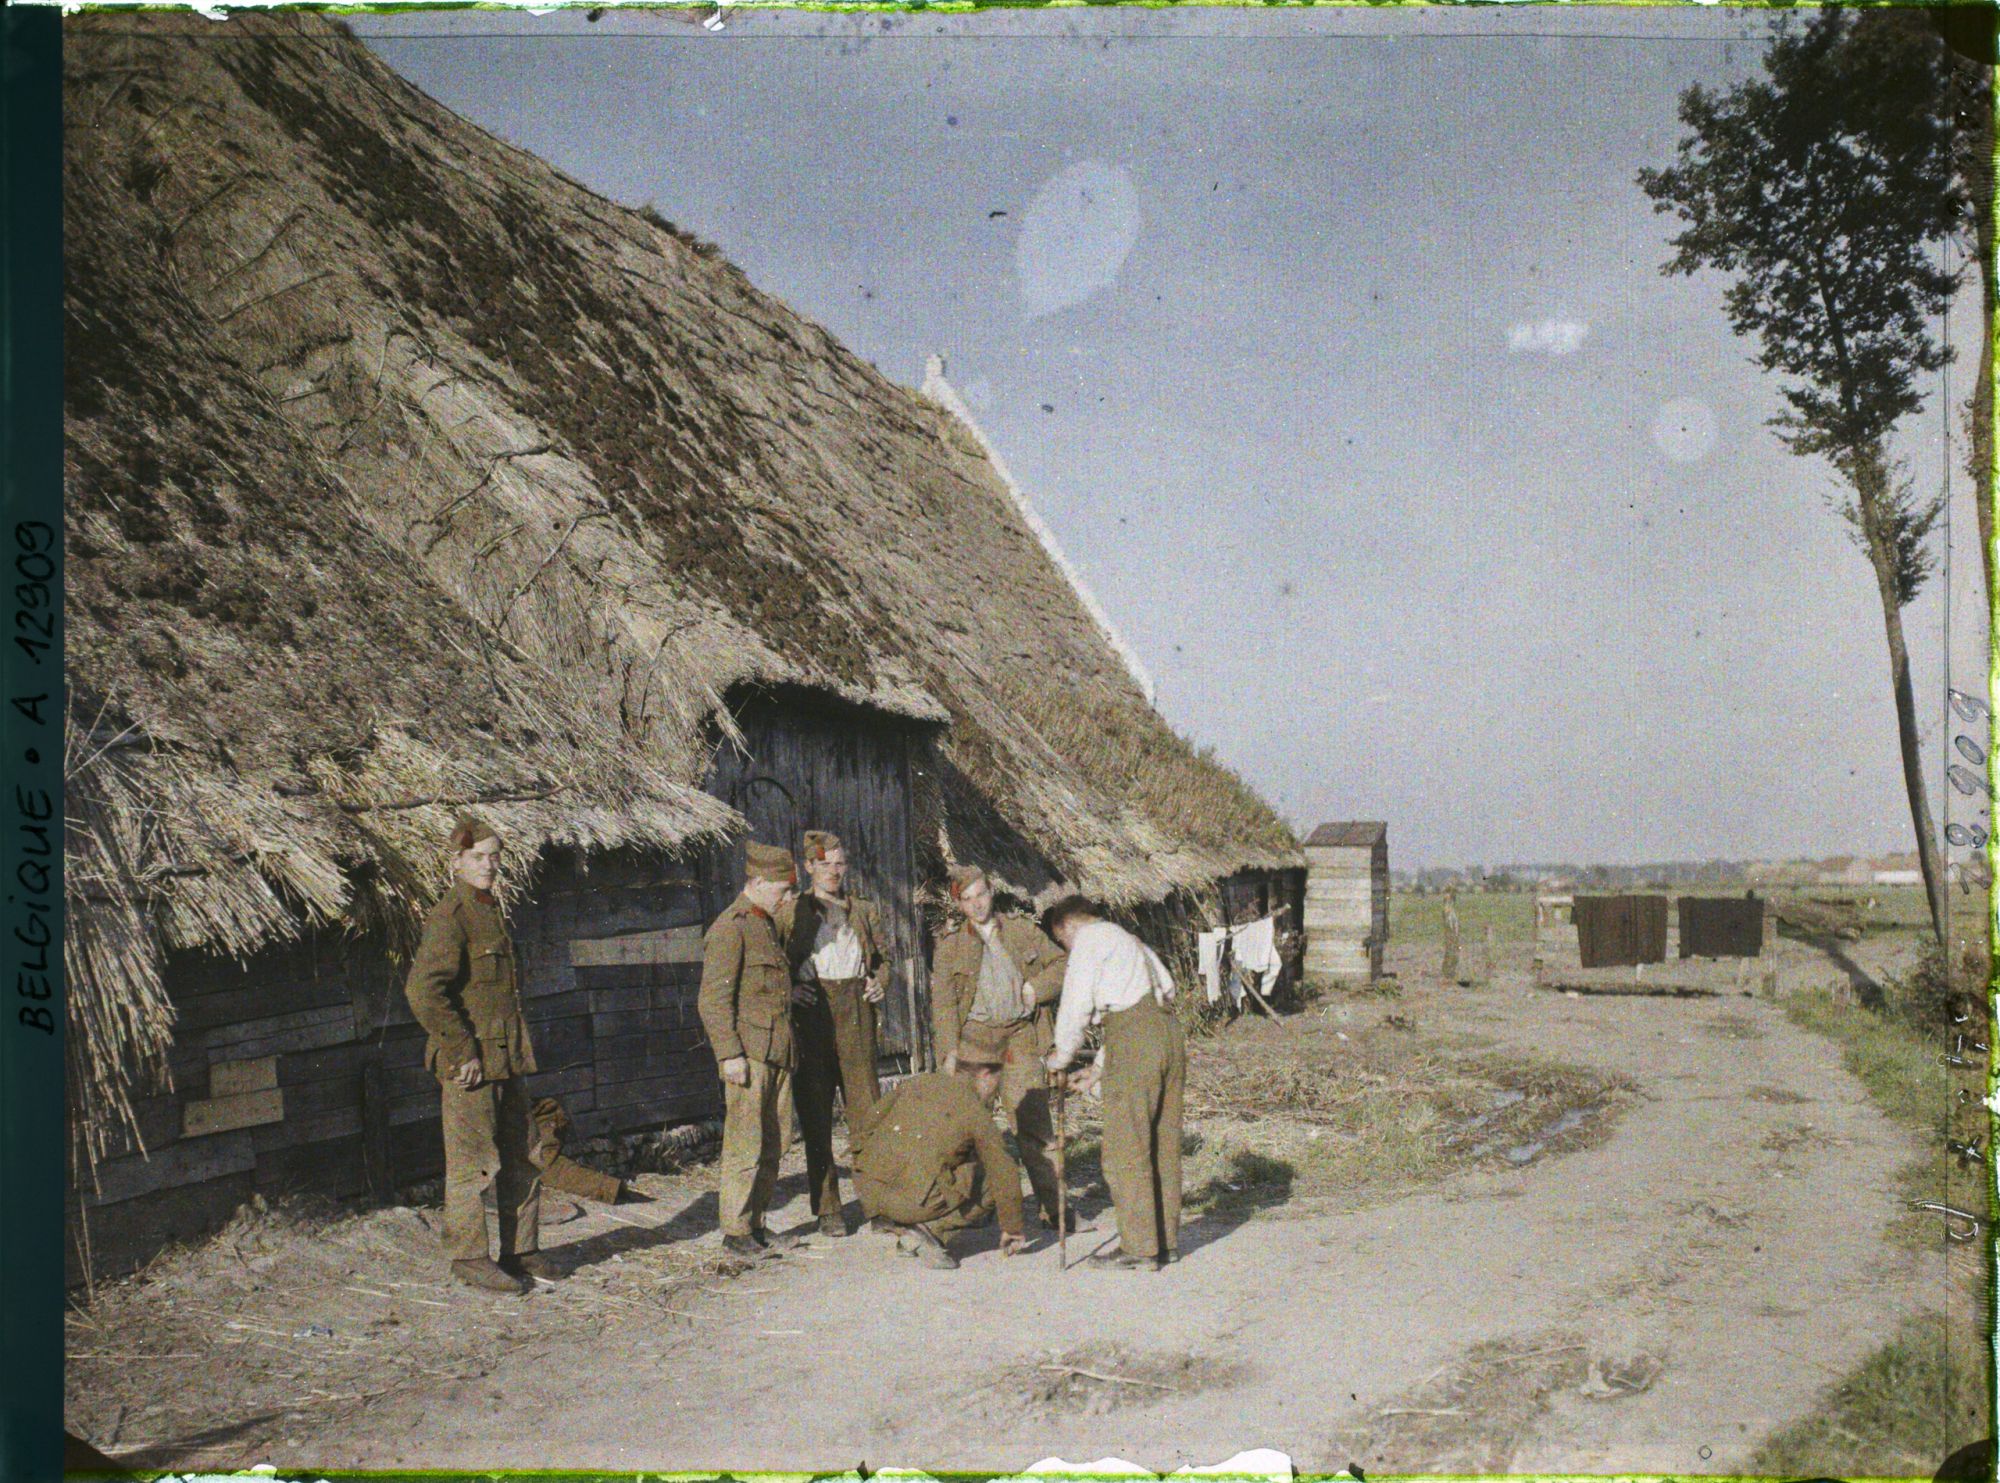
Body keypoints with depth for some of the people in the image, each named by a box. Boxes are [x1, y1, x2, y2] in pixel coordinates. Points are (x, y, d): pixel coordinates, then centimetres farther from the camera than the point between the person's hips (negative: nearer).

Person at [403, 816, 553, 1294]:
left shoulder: (493, 911, 15)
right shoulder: (449, 917, -14)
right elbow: (422, 991, -23)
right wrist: (462, 1052, -20)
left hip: (507, 1057, 9)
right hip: (469, 1063, -9)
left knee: (522, 1156, 13)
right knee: (473, 1162, 0)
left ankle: (521, 1249, 23)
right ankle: (469, 1257, 10)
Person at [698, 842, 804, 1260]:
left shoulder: (766, 924, 18)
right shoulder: (729, 929, -11)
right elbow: (712, 999, -16)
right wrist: (730, 1053, -20)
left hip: (777, 1053, 9)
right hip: (748, 1055, -9)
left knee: (774, 1142, 10)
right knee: (746, 1144, -5)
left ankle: (755, 1225, 18)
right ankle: (735, 1232, 3)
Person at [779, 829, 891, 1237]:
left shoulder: (864, 910, 15)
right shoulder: (791, 912, 6)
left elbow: (884, 955, 24)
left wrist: (880, 982, 5)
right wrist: (788, 990, -11)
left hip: (856, 1014, 2)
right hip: (811, 1016, -2)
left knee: (866, 1106, -2)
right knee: (815, 1114, 1)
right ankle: (827, 1208, 9)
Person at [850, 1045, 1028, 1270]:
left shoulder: (917, 1082, 15)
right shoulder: (976, 1113, 2)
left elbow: (869, 1122, 18)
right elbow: (1006, 1176, 4)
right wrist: (1012, 1230, 18)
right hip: (917, 1200, -6)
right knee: (991, 1187, 13)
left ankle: (904, 1228, 15)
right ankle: (928, 1228, -5)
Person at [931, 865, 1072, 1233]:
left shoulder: (1021, 930, 9)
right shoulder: (950, 945, 5)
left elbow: (1061, 964, 15)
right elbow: (943, 1001, -1)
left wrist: (1036, 988, -4)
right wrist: (949, 1052, -11)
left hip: (1020, 1037, 0)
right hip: (975, 1037, 0)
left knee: (1034, 1121, -4)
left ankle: (1053, 1206, 0)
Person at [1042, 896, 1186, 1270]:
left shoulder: (1089, 939, 3)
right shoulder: (1128, 940, 29)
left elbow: (1077, 1005, -3)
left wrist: (1060, 1057, 12)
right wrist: (1100, 1067, 31)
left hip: (1134, 1040, -9)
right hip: (1170, 1031, 9)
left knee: (1126, 1148, -3)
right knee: (1164, 1145, 13)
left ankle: (1139, 1246, -1)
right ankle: (1166, 1240, 18)